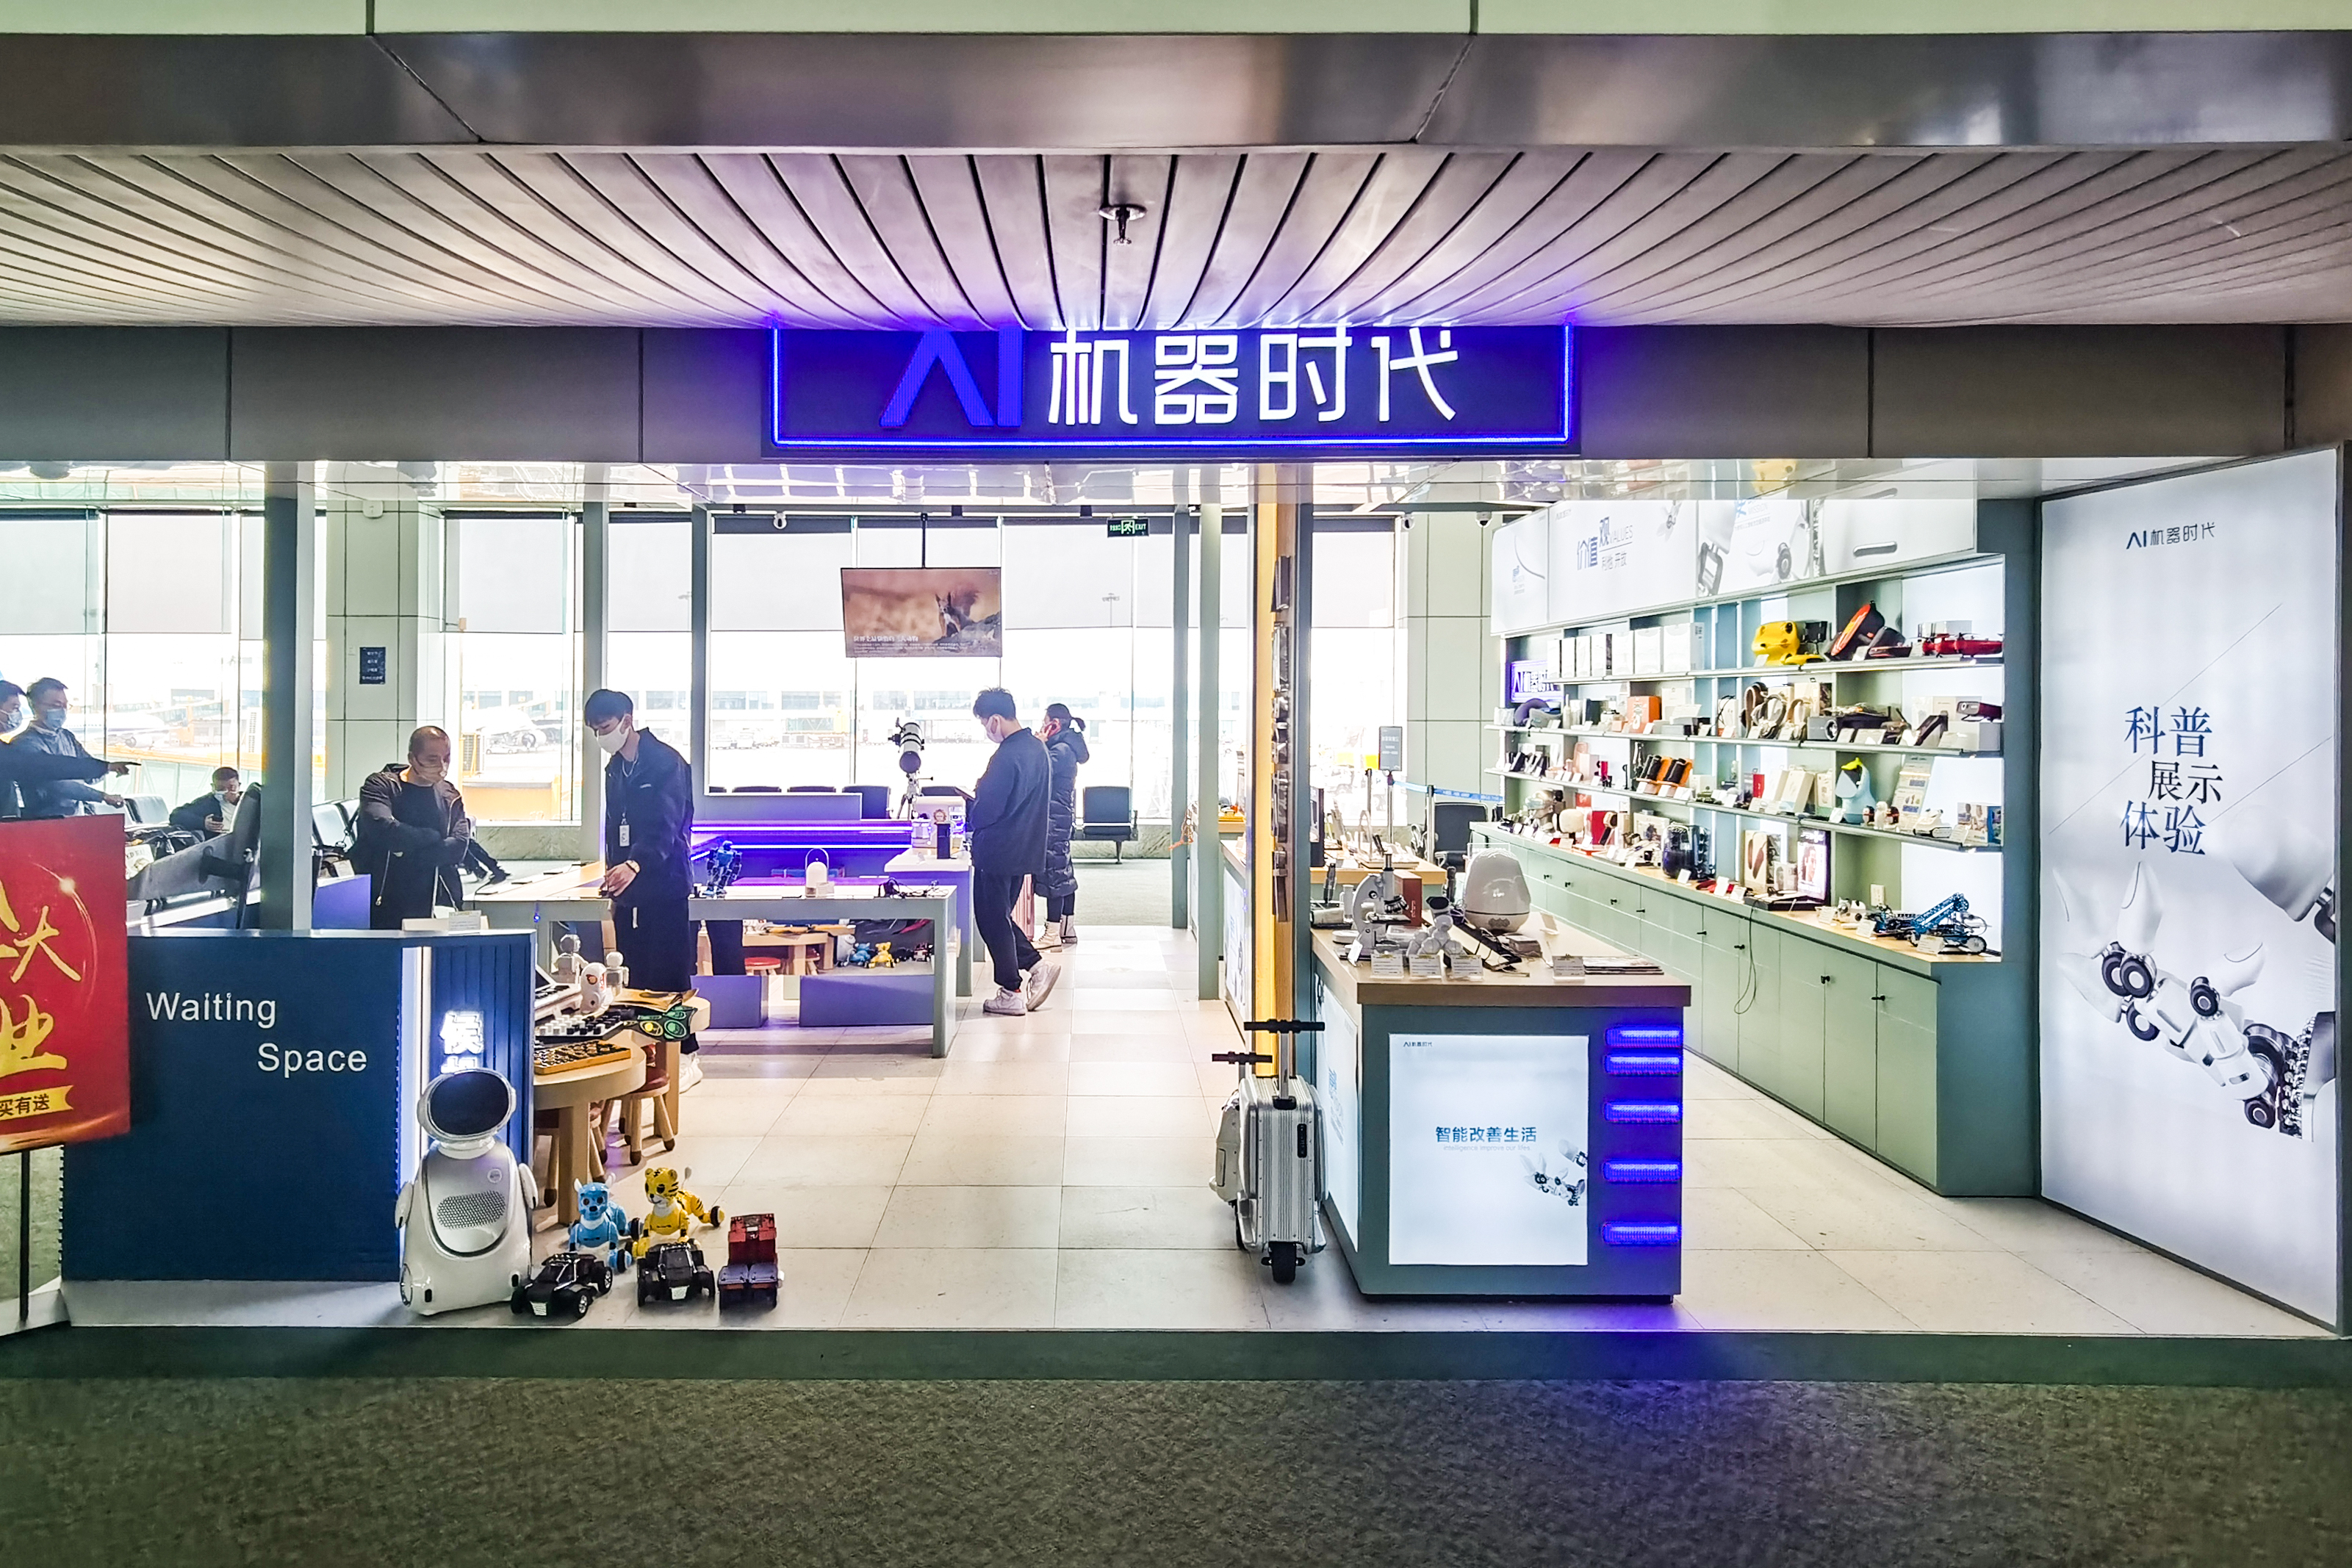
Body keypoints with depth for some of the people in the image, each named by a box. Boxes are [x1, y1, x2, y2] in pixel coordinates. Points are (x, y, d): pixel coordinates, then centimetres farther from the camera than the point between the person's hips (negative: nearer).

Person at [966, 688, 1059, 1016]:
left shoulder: (1006, 757, -23)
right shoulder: (1037, 747, 8)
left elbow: (987, 811, -22)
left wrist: (964, 818, -2)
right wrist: (981, 799, 14)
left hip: (998, 851, -9)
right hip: (1025, 849, 9)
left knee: (992, 920, 3)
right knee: (1000, 916, 20)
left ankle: (1011, 993, 9)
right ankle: (1037, 964, 13)